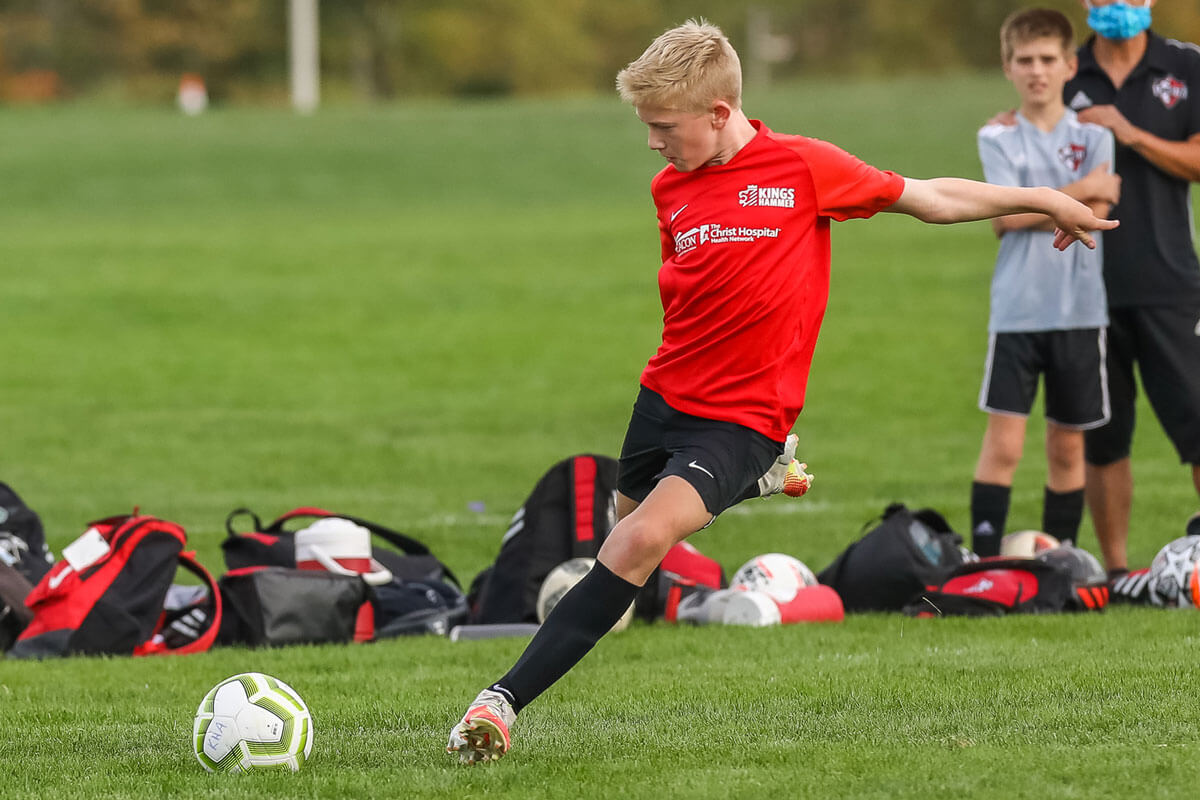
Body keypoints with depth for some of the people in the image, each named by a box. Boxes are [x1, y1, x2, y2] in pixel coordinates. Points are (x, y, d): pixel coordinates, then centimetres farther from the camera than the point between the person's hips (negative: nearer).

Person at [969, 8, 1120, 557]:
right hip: (1016, 309, -1)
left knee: (1067, 446, 8)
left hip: (1079, 310, 1)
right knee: (1004, 442, -8)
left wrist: (1031, 210, -12)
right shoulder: (997, 139, 5)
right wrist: (1081, 191, -8)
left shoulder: (1092, 137, 7)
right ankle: (984, 560, -7)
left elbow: (1094, 216, -8)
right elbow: (1005, 217, -10)